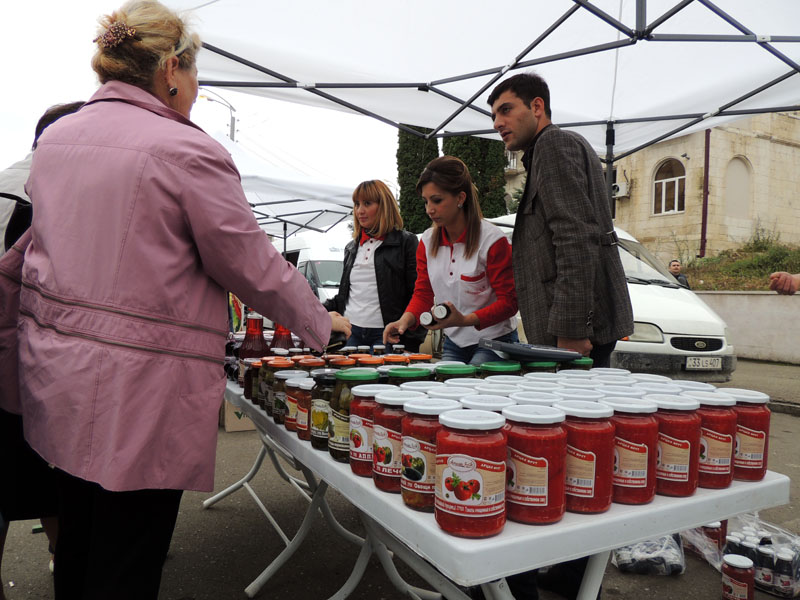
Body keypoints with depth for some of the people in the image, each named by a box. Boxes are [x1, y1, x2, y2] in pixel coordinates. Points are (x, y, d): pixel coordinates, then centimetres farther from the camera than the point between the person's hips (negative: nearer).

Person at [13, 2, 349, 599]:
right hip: (136, 391, -7)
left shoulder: (55, 138, 8)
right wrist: (320, 324, 3)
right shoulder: (187, 149, -15)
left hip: (55, 376, 8)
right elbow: (253, 266, -11)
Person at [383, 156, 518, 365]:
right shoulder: (427, 241, 2)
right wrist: (406, 319, -15)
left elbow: (509, 302, -14)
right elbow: (423, 294, 6)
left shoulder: (492, 240, -15)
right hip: (453, 343, 5)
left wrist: (465, 320, -29)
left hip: (494, 342, -5)